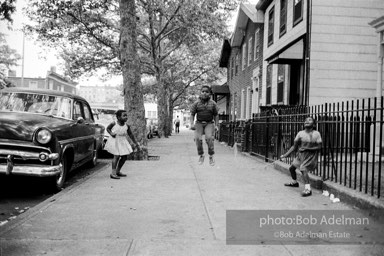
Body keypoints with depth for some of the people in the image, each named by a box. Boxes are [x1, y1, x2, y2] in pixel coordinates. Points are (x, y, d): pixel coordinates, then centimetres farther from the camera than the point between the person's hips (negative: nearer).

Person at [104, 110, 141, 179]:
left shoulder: (127, 126, -4)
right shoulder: (114, 124, -12)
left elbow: (131, 135, 6)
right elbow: (108, 128, 6)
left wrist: (136, 143, 8)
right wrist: (111, 133, -15)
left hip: (123, 142, 5)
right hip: (115, 141, -5)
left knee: (124, 157, 7)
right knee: (117, 156, -13)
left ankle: (118, 171, 23)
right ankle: (113, 173, -7)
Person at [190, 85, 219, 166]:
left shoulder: (213, 103, -2)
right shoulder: (196, 103, -3)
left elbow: (216, 115, 6)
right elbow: (192, 114, 1)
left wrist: (216, 125, 3)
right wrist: (192, 124, -11)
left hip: (209, 124, -1)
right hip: (199, 123, 1)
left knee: (209, 138, -23)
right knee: (198, 139, -18)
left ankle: (211, 156, -7)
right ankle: (201, 155, 3)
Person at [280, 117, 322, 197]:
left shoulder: (316, 134, -11)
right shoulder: (300, 133, -3)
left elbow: (319, 147, -11)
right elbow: (294, 147, 2)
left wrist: (306, 148, -20)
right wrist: (285, 155, -4)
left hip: (310, 156, -6)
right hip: (301, 155, 6)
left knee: (303, 169, -28)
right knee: (291, 168, 15)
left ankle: (308, 189, -31)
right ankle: (294, 182, 42)